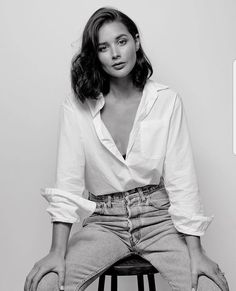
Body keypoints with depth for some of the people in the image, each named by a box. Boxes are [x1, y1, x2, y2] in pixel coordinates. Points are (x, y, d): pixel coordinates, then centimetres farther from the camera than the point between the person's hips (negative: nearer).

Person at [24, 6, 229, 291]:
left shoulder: (167, 101, -5)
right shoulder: (76, 106, -5)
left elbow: (181, 177, -6)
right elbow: (68, 179, -8)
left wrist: (195, 252, -12)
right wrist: (57, 252, -16)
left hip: (158, 216, 0)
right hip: (103, 221, 0)